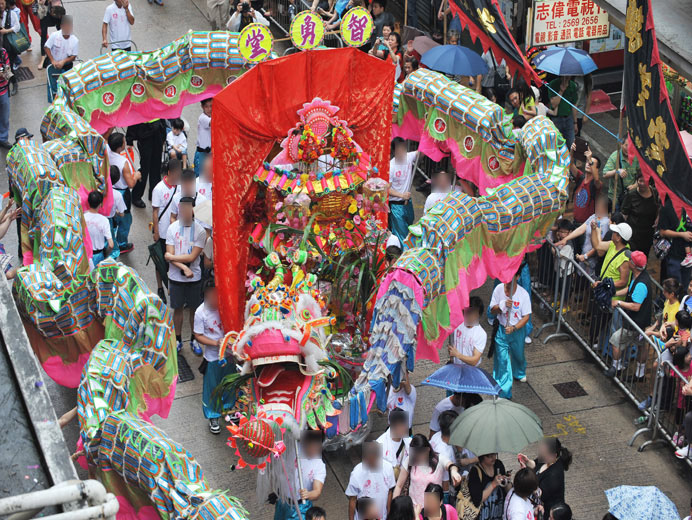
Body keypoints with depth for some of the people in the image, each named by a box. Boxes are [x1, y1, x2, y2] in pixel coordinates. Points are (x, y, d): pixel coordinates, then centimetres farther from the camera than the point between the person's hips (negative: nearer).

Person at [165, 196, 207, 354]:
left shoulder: (200, 231, -10)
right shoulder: (172, 228, -5)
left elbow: (192, 257, -14)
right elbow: (169, 255, -9)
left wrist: (171, 257, -11)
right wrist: (184, 268, -21)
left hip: (194, 277, -1)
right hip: (176, 276, 1)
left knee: (194, 309, 9)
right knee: (178, 308, 11)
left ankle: (194, 340, 24)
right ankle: (178, 340, 25)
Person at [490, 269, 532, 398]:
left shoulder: (523, 294, -19)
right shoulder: (499, 289, -14)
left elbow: (526, 316, -14)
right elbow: (492, 310, -7)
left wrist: (513, 328, -27)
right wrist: (503, 305, -28)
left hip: (517, 330, 0)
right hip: (501, 330, 0)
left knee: (518, 355, 23)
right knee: (502, 359, -1)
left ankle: (520, 373, 58)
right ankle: (504, 392, 9)